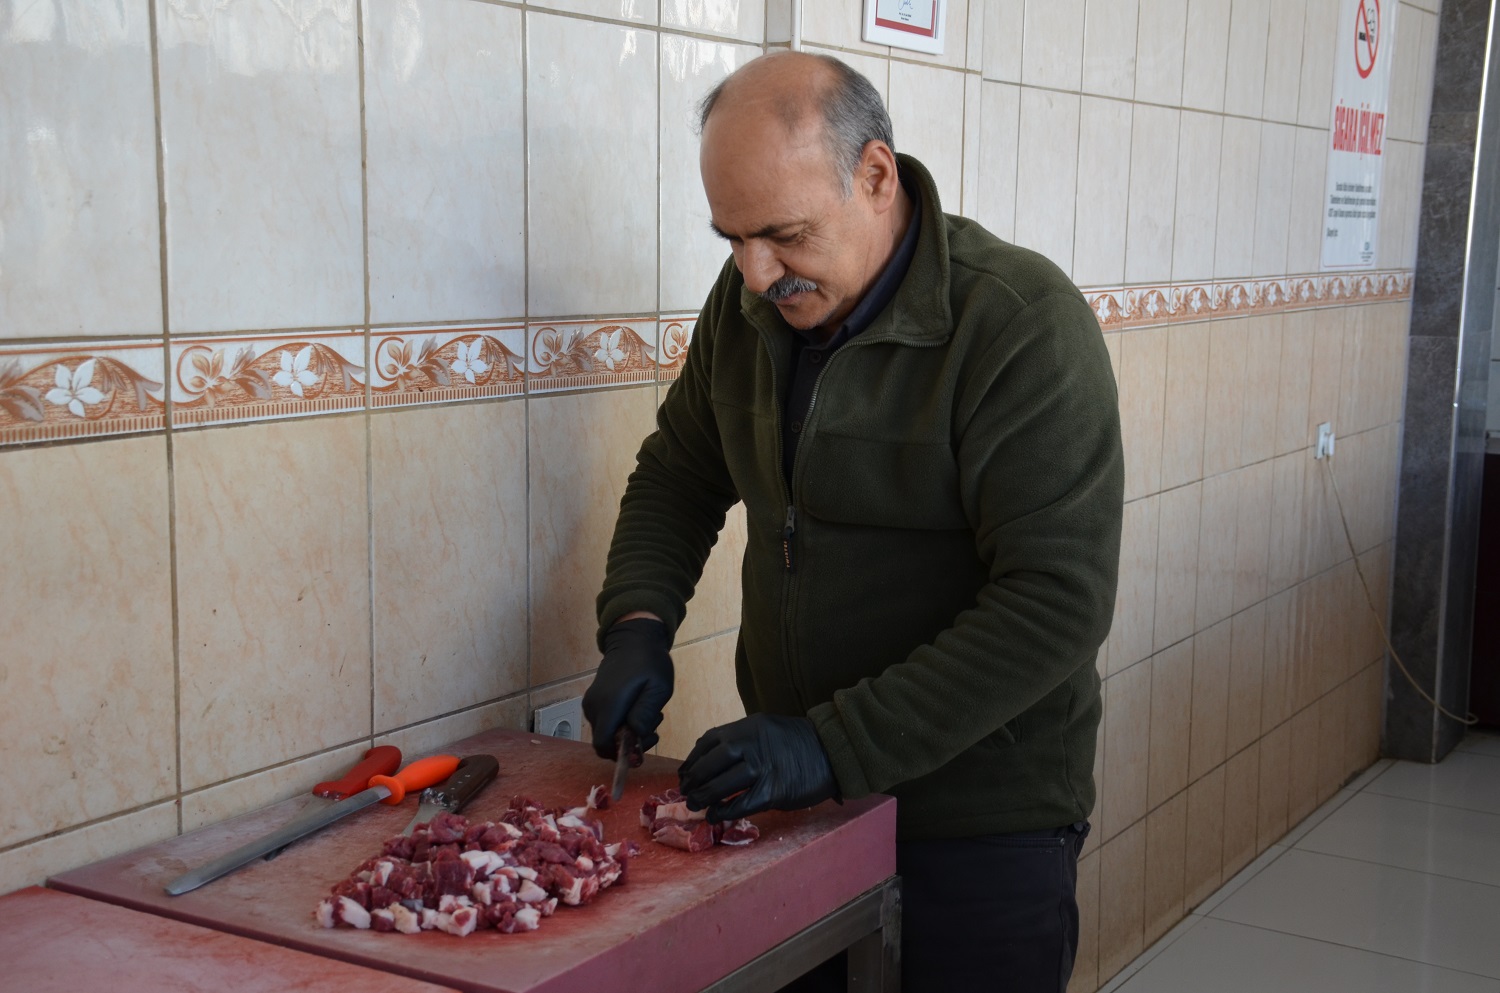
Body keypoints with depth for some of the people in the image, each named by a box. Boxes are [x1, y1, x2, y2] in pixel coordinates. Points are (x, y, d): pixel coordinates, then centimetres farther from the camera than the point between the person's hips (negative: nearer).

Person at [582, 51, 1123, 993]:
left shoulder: (1024, 324, -21)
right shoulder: (749, 302, 0)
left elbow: (1057, 604, -25)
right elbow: (679, 472, 14)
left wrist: (835, 746, -27)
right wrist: (637, 626, -4)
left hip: (982, 821, -5)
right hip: (795, 793, 6)